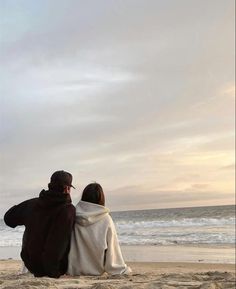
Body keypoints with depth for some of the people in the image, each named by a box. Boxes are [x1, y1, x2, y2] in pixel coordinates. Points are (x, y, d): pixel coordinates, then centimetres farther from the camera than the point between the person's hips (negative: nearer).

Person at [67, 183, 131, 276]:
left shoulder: (74, 216, -8)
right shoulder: (106, 219, -13)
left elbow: (70, 245, 1)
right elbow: (112, 246, -7)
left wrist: (70, 268, 13)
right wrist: (123, 269, 6)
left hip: (75, 270, 3)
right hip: (96, 270, -3)